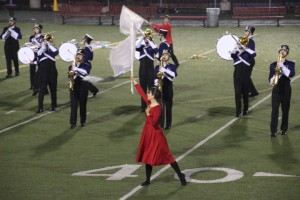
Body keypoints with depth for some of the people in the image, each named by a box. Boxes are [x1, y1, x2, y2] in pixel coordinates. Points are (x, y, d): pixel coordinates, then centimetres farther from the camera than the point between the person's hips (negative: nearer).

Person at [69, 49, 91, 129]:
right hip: (74, 88, 1)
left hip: (83, 88, -1)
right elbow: (70, 75, 2)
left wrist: (76, 69, -28)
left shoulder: (86, 66, 1)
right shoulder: (71, 66, 11)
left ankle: (83, 122, 19)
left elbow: (86, 73, -20)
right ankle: (73, 123, -4)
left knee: (83, 105, 6)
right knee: (73, 106, -4)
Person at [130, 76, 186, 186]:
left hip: (155, 135, -9)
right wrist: (135, 83, 23)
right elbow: (142, 93, 17)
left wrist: (148, 114, -20)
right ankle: (147, 179, 22)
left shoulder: (157, 108, -23)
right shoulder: (149, 103, 1)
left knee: (166, 156, -4)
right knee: (148, 156, 13)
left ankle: (180, 175, 5)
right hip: (148, 134, 9)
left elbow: (153, 122, -29)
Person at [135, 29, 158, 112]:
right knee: (143, 89, 7)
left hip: (150, 70, -2)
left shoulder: (152, 47, 1)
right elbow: (136, 47, -17)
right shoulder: (141, 47, 6)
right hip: (142, 70, 2)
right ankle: (143, 106, 14)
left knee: (151, 88, -2)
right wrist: (142, 37, -23)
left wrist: (149, 41, -20)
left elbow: (156, 49, -22)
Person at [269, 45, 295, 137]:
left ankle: (284, 129, 16)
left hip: (286, 89, 0)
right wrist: (275, 77, -21)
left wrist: (282, 66, -23)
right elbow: (270, 79, 1)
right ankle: (273, 130, -7)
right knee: (275, 110, -6)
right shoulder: (273, 65, 4)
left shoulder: (290, 64, 2)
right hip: (276, 89, 0)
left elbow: (291, 74, -18)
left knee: (285, 110, 6)